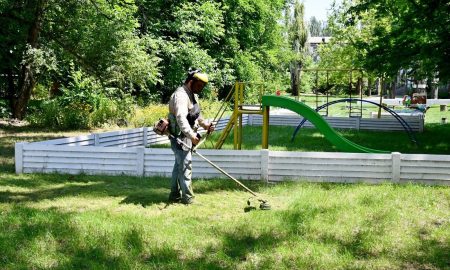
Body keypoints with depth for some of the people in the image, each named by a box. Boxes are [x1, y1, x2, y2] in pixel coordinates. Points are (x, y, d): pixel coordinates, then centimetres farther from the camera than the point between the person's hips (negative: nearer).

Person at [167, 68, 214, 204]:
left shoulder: (193, 95, 14)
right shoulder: (180, 95, -19)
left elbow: (197, 114, 23)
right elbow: (181, 118, -32)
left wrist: (205, 124, 4)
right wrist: (191, 135, -42)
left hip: (187, 136, 10)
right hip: (180, 136, -10)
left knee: (179, 165, 16)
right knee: (185, 166, -8)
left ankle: (175, 195, 25)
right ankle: (187, 198, -3)